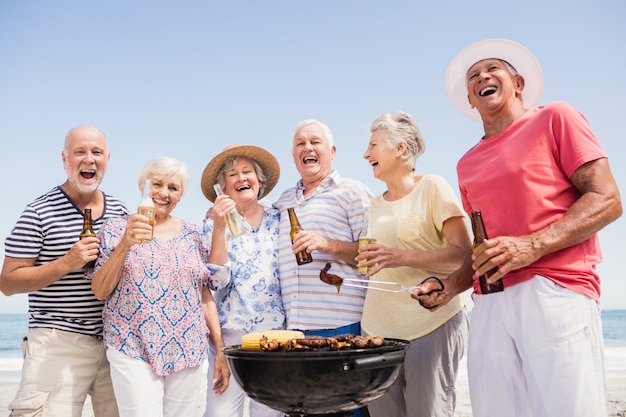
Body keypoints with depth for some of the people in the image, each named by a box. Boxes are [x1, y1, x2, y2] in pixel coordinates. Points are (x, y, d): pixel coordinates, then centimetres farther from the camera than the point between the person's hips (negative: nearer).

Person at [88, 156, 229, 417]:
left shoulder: (191, 234, 9)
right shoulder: (116, 229, 3)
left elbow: (205, 295, 10)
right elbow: (100, 291, -3)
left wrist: (220, 348, 6)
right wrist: (125, 244, -16)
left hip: (188, 351, 3)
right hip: (133, 349, -3)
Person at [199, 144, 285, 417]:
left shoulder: (279, 219, 5)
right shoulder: (213, 225, 0)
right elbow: (217, 282, -12)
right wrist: (220, 227, -18)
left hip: (276, 333, 2)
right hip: (230, 335, -2)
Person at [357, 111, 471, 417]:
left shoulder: (432, 187, -2)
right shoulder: (376, 205, 17)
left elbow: (463, 254, -9)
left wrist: (403, 257, -20)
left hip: (431, 325, -5)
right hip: (379, 328, 6)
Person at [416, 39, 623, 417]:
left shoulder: (555, 118, 6)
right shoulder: (467, 164, 21)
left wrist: (533, 245, -16)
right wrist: (447, 288, 9)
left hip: (555, 293, -4)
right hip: (490, 306, 5)